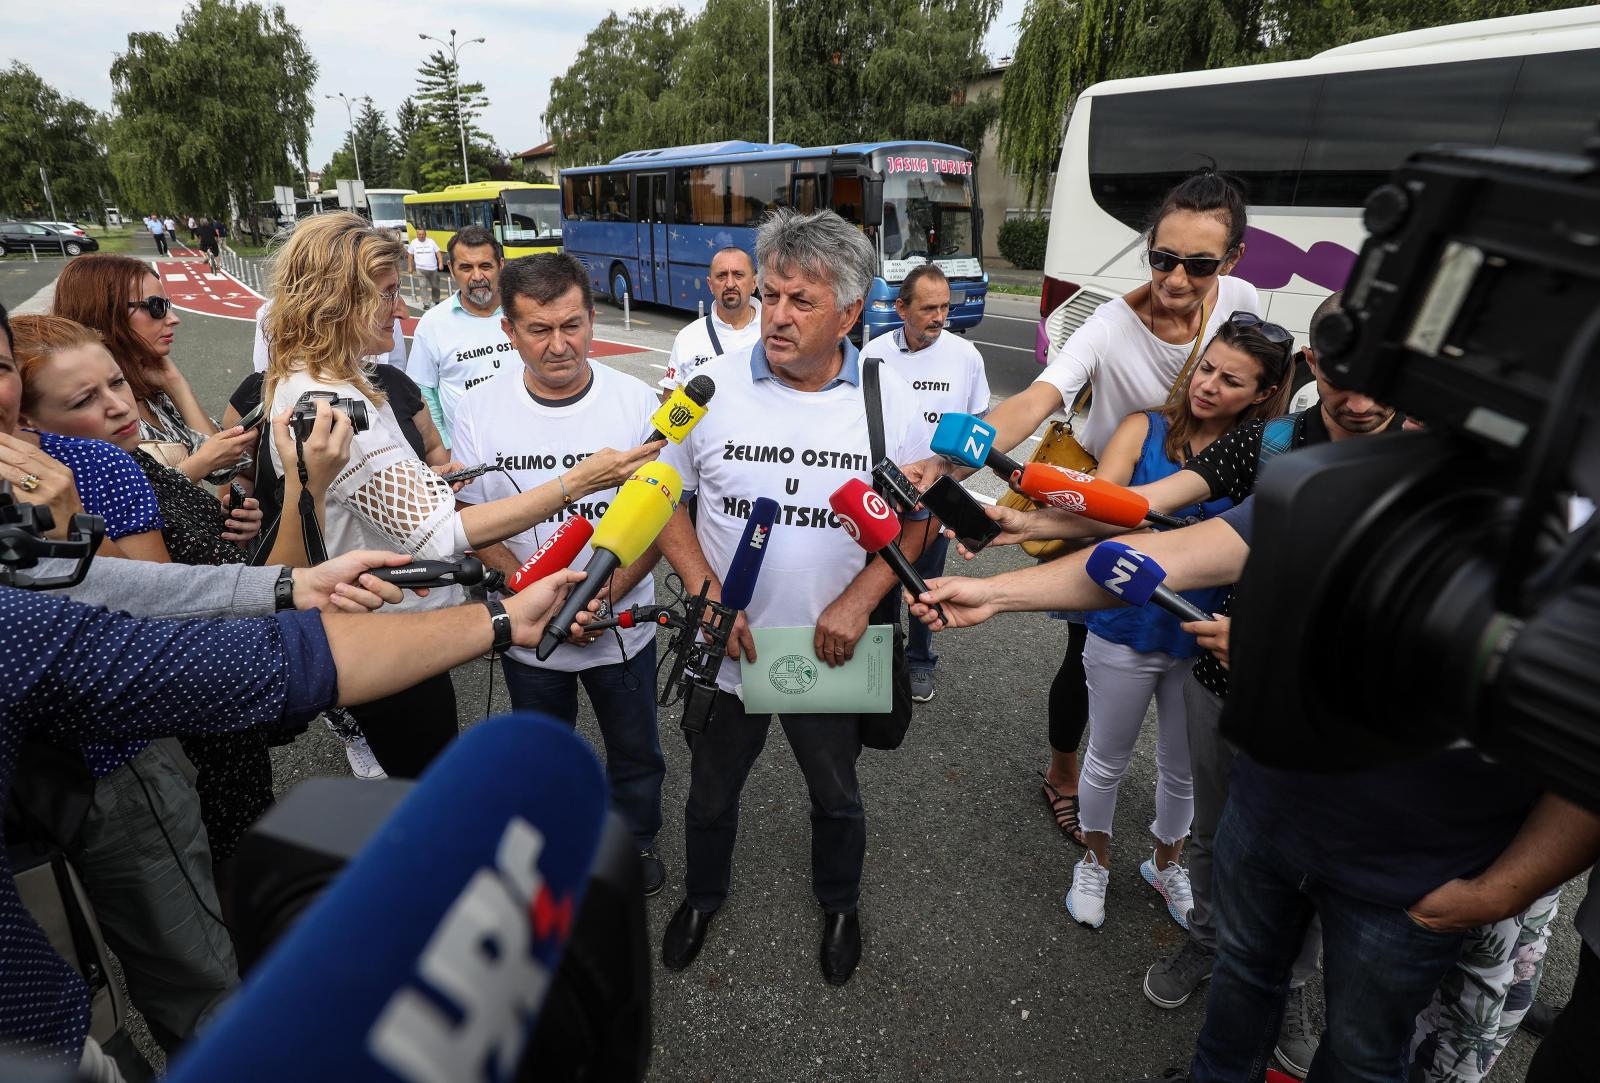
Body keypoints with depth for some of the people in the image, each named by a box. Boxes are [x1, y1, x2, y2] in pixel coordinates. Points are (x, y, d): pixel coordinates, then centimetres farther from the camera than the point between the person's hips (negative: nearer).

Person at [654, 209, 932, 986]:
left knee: (836, 797, 23)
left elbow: (915, 518, -2)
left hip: (830, 654, 0)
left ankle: (839, 905, 52)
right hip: (726, 649, 0)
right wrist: (706, 593, -16)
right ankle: (702, 895, 52)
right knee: (711, 792, 22)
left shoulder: (889, 403, -10)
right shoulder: (713, 386, -11)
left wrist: (857, 602, -16)